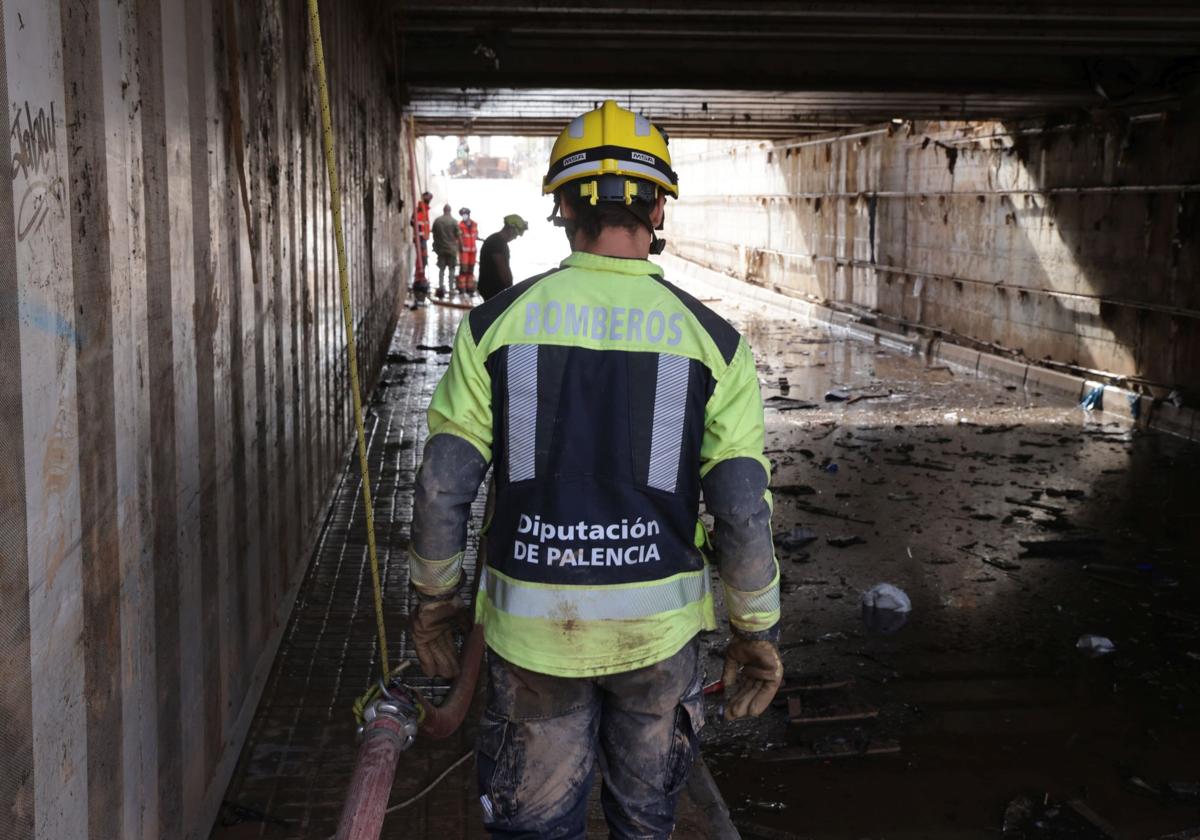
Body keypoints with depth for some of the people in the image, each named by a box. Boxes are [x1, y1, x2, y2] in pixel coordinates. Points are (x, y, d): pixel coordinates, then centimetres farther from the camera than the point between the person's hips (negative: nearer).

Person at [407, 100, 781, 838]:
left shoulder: (498, 323, -7)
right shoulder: (709, 338, -8)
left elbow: (443, 485, -6)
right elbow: (744, 508, -10)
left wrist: (434, 597, 9)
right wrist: (758, 630, 3)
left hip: (533, 627, 0)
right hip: (660, 625, 1)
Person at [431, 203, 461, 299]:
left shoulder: (437, 221, 0)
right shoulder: (453, 221, -9)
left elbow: (434, 234, 6)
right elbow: (458, 235, -5)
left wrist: (436, 247, 17)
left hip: (440, 248, 2)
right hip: (452, 249, -2)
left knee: (441, 269, 9)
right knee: (451, 269, 5)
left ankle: (441, 287, 2)